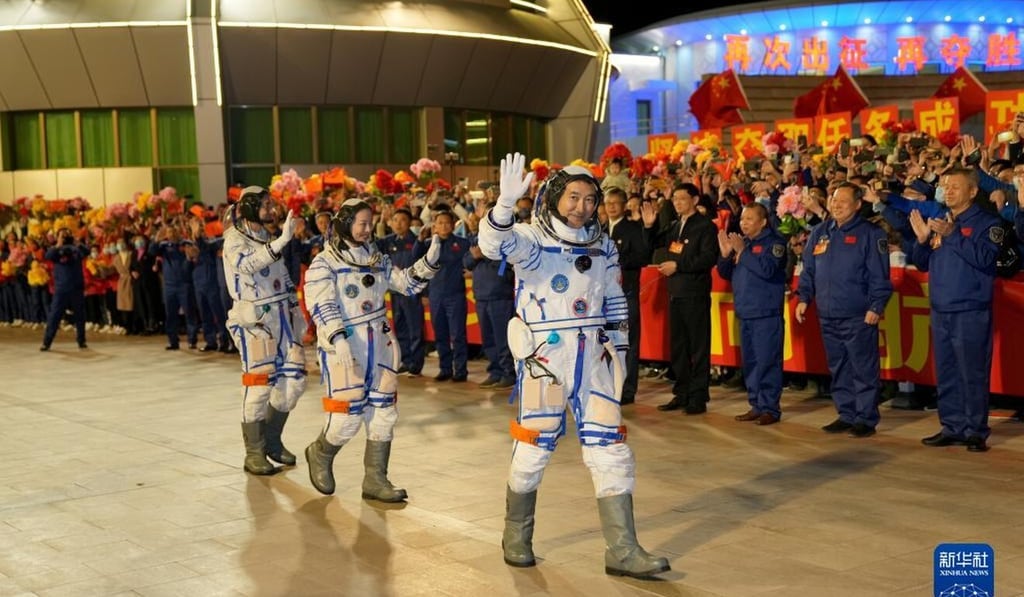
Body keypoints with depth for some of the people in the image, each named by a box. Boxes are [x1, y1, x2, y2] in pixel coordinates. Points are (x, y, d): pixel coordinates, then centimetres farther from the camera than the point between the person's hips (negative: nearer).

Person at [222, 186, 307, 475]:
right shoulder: (234, 241, -7)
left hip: (282, 316, 8)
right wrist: (282, 241, -38)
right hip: (254, 319, -8)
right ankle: (254, 453, 2)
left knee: (294, 378, 6)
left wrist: (295, 310, 18)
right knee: (259, 384, -9)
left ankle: (272, 440, 22)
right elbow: (249, 263, -30)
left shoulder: (268, 238, 17)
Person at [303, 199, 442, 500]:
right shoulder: (324, 264, -8)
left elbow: (406, 282, 13)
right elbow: (322, 307, -17)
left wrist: (429, 262, -3)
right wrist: (339, 340, -30)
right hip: (343, 347, -6)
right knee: (348, 417, -6)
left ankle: (375, 480, 16)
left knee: (384, 413, 6)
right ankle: (320, 455, 25)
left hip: (380, 344, 6)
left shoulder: (377, 258, 11)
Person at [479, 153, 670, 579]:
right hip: (544, 356, -5)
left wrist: (618, 350, 17)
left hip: (593, 359, 5)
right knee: (533, 449, 6)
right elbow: (493, 243, -30)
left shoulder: (603, 246, 9)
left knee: (611, 452, 2)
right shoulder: (531, 239, -8)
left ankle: (622, 552, 8)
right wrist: (506, 202, -47)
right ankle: (516, 537, 28)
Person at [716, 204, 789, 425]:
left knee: (767, 362, -7)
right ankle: (756, 405, 19)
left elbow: (768, 269, -21)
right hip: (745, 313, 7)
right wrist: (725, 253, -2)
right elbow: (725, 273, 16)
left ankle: (770, 408, -2)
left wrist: (743, 251, -19)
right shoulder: (741, 242, 15)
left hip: (767, 314, -7)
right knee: (749, 362, 11)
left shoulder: (774, 242, -5)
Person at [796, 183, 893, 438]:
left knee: (863, 369, -2)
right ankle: (846, 415, 21)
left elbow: (879, 276, -8)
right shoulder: (819, 233, 13)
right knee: (838, 369, 12)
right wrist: (804, 298, 9)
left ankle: (866, 418, 6)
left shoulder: (870, 234, -4)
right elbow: (808, 271, 18)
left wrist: (876, 306, -14)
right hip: (828, 316, 6)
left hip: (859, 317, -6)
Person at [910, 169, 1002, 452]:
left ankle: (976, 431, 2)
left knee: (973, 374, -5)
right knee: (945, 374, 9)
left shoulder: (986, 222, -2)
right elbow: (922, 263, 15)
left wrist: (952, 234, -22)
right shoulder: (939, 221, 16)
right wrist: (922, 239, -4)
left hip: (971, 312, -6)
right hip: (940, 311, 6)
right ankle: (952, 428, 17)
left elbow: (985, 258, -18)